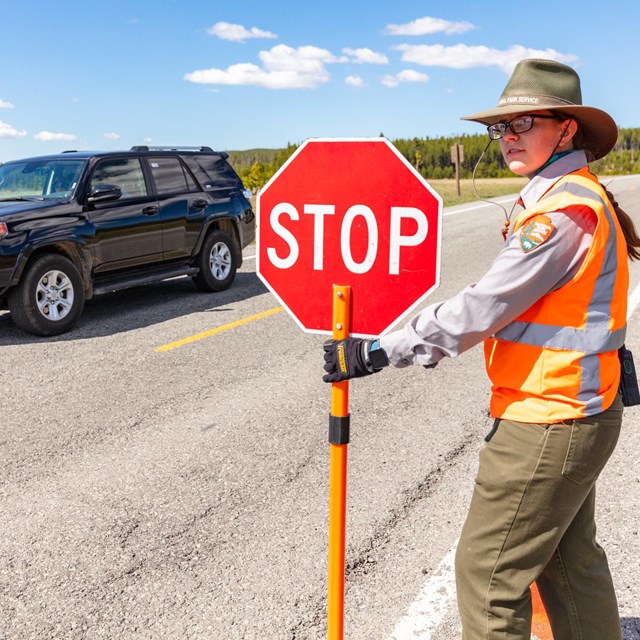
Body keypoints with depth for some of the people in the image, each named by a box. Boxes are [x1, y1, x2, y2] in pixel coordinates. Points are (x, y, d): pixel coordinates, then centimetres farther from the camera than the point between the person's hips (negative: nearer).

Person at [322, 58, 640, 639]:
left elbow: (484, 307, -25)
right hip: (575, 411, 10)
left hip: (546, 421, -10)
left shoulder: (566, 209, -20)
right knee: (570, 560, 23)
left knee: (488, 569, 1)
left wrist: (379, 352, -21)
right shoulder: (571, 197, 12)